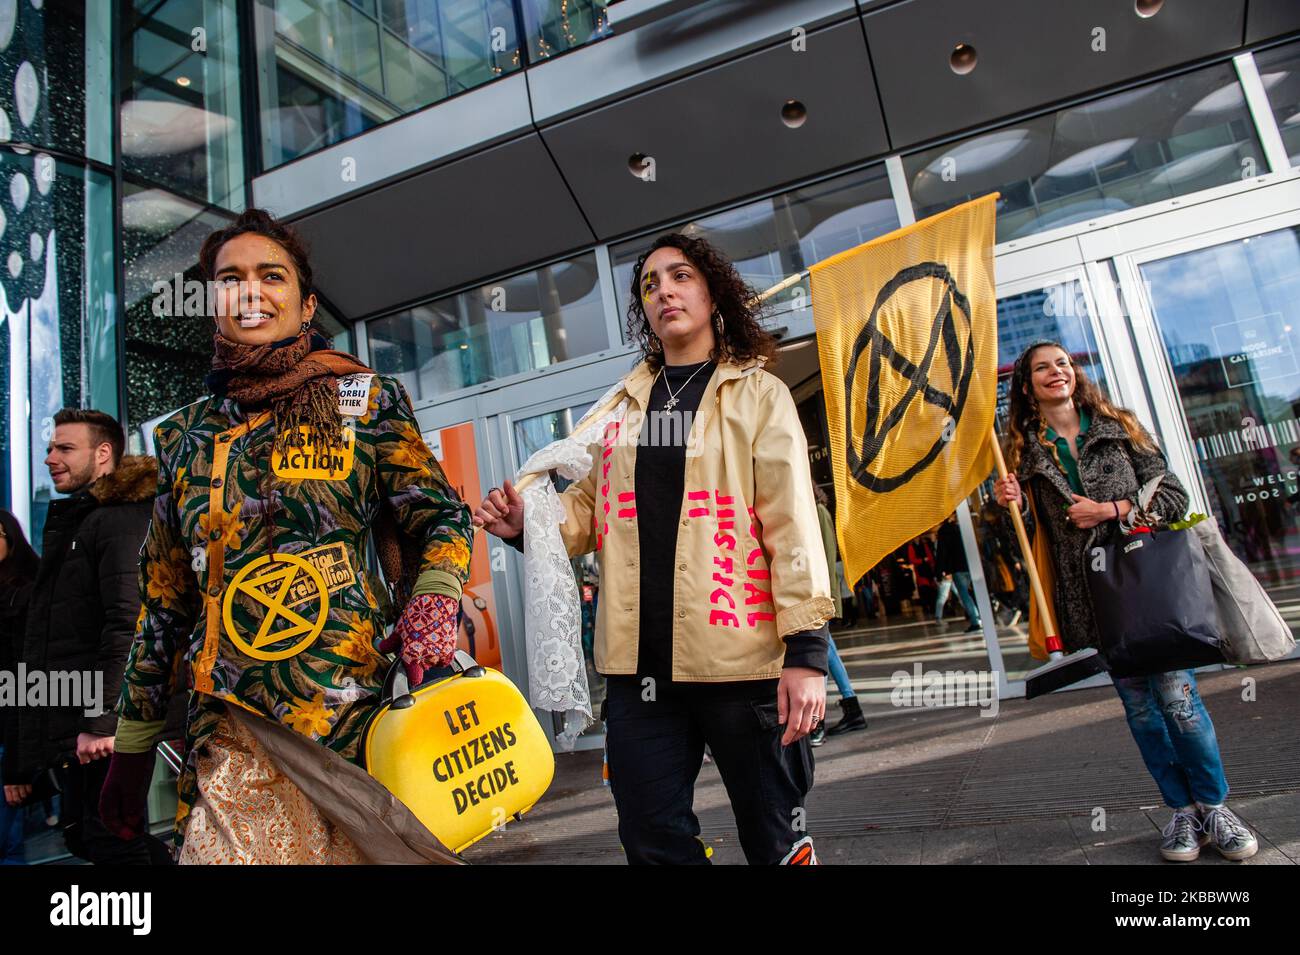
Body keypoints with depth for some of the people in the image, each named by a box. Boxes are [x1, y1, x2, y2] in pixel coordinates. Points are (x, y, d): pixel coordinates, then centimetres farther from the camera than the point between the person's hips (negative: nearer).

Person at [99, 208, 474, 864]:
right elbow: (165, 602, 17)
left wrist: (430, 608, -18)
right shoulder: (186, 435, 12)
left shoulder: (364, 401, 3)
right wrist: (132, 742, 19)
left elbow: (440, 517, 3)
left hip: (356, 714, -2)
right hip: (230, 735, 3)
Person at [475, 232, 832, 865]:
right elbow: (594, 505, 19)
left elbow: (792, 522, -5)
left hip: (740, 654, -3)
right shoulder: (626, 402, 16)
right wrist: (526, 521, -2)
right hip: (638, 660, 4)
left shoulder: (758, 395, 3)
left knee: (774, 835, 11)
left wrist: (806, 651, -12)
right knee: (652, 839, 11)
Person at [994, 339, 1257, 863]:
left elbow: (1174, 496, 4)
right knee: (1138, 702, 6)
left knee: (1175, 692, -4)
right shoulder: (1026, 451, 7)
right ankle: (1181, 811, 20)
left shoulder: (1118, 428, 8)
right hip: (1089, 594, 1)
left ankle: (1214, 806, 15)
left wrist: (1112, 510, -9)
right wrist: (1011, 504, -9)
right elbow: (1037, 531, 11)